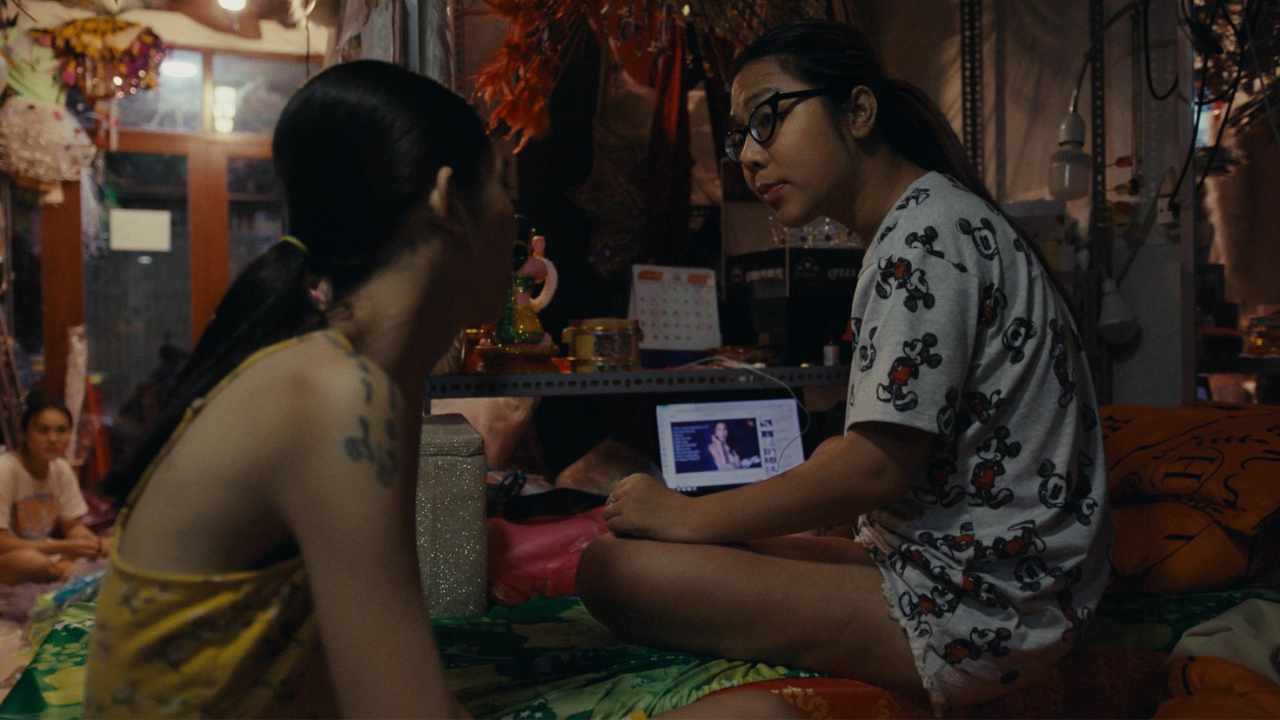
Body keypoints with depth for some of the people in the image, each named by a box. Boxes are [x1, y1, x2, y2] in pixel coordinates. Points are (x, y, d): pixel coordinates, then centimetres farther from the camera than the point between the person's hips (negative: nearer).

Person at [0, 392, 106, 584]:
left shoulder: (62, 469, -3)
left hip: (44, 553, 6)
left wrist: (90, 541, -21)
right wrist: (62, 547, -28)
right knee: (30, 560, -36)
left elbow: (74, 526, 3)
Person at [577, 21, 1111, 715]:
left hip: (979, 604, -10)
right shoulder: (934, 217, 16)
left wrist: (689, 516, -10)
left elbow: (876, 468, -21)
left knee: (613, 570, -19)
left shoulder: (926, 227, -15)